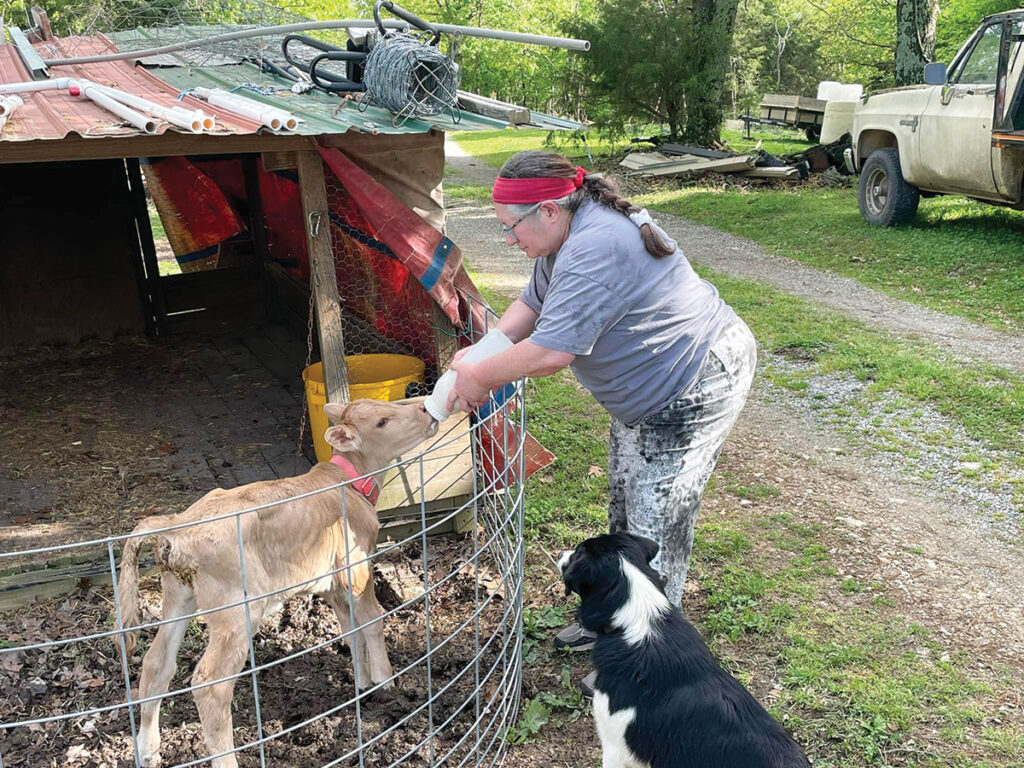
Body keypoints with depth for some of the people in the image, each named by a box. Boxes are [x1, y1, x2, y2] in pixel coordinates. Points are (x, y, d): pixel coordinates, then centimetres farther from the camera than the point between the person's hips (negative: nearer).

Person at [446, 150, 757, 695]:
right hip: (648, 389, 11)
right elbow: (533, 302, 12)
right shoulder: (568, 236, 2)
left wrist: (480, 378, -20)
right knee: (625, 505, 18)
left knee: (655, 520, -5)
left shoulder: (595, 249, -32)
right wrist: (483, 351, -4)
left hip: (696, 388, -11)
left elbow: (551, 351, -35)